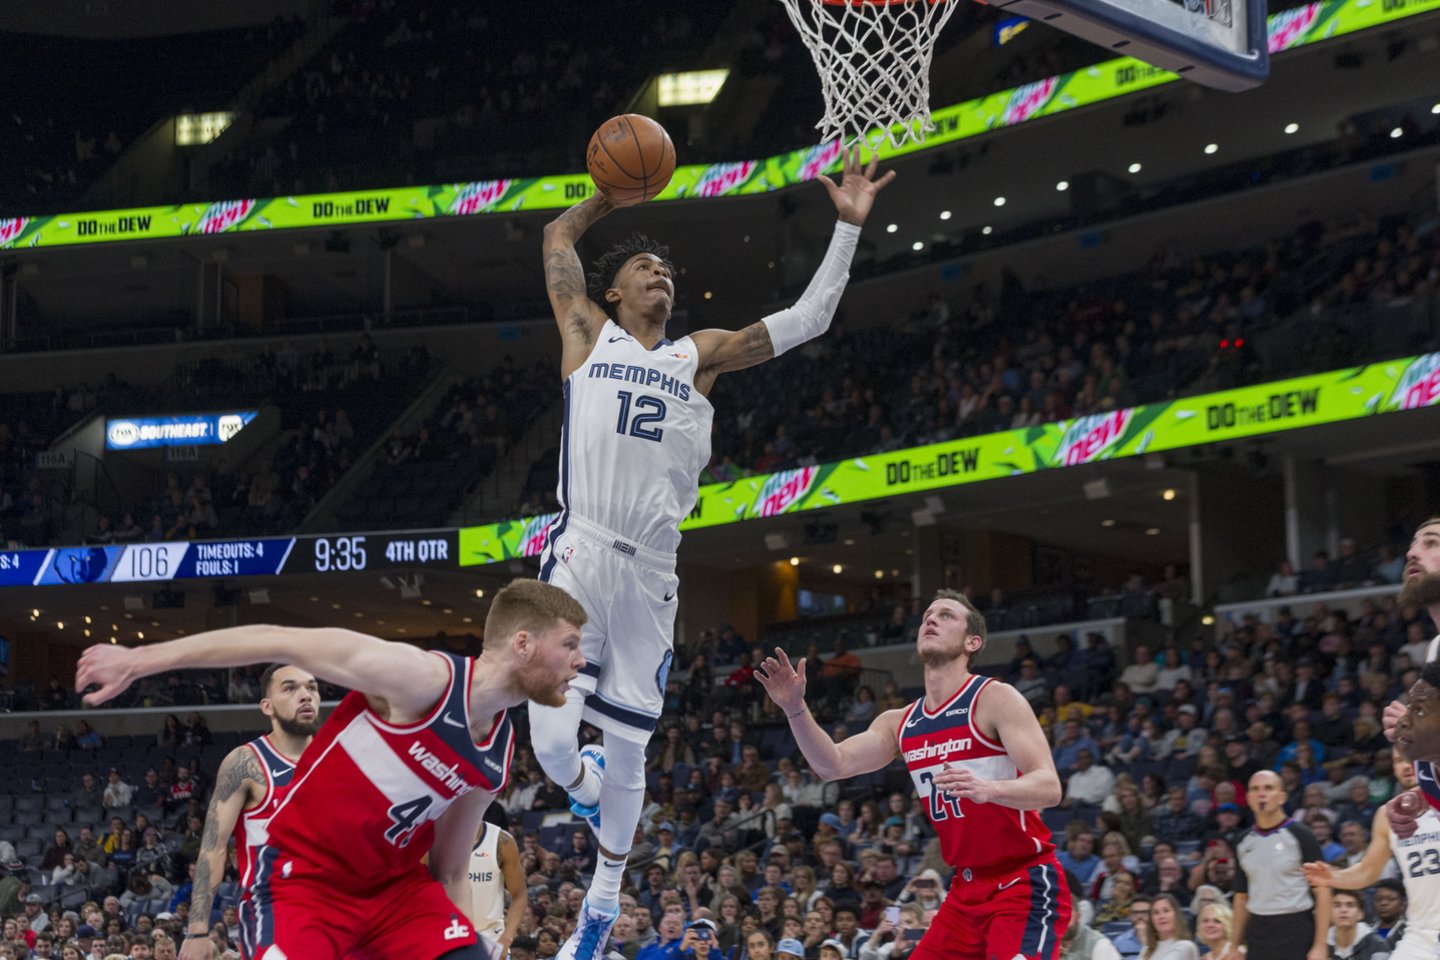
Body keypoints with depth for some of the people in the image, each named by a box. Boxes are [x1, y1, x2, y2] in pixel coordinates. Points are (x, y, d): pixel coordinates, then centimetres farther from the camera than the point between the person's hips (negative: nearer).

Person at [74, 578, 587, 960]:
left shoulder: (496, 759, 2)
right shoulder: (424, 679, -22)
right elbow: (281, 642, -19)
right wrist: (141, 659, -19)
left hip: (395, 883, 7)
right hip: (304, 875, -7)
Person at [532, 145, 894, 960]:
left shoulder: (700, 355, 16)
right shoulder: (587, 334, 12)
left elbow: (809, 318, 14)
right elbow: (559, 236, 20)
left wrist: (848, 228, 8)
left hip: (651, 575, 2)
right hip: (581, 556, -2)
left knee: (628, 754, 6)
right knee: (553, 746, -13)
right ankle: (586, 787, 26)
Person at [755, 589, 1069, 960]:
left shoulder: (995, 699, -10)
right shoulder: (901, 723, 10)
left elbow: (1049, 787, -19)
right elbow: (833, 765, 3)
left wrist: (988, 789, -40)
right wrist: (795, 709, -13)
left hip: (1026, 886, -7)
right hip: (968, 889, 7)